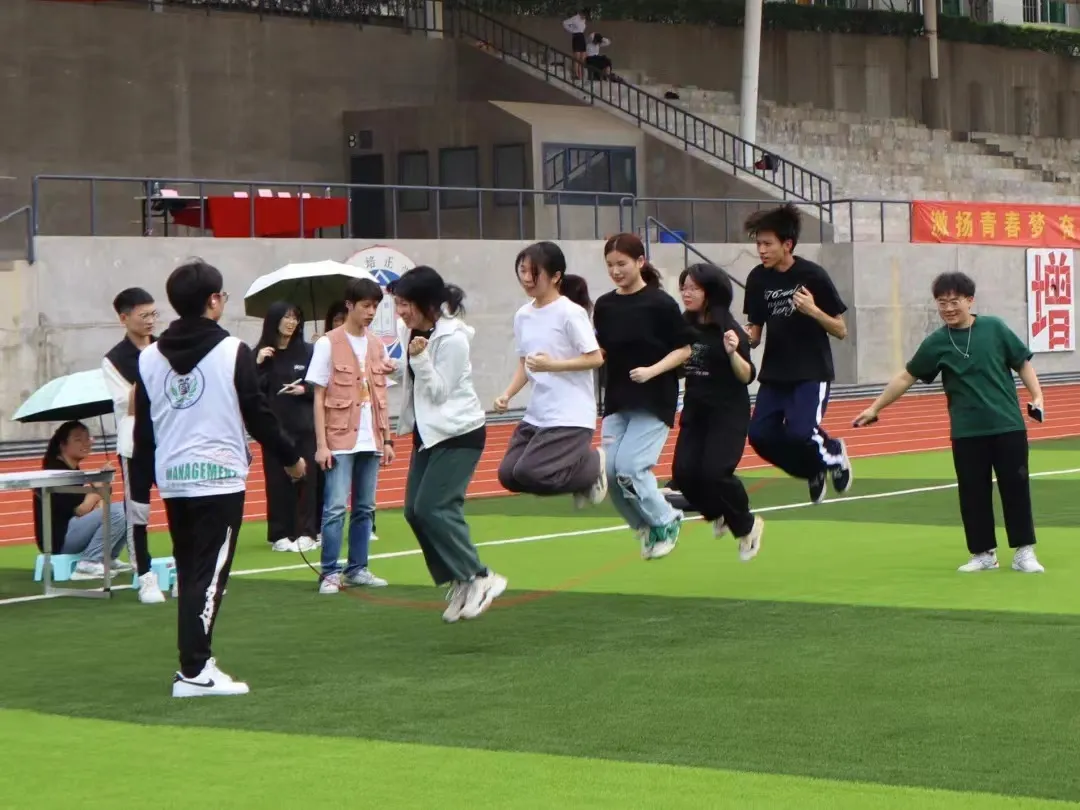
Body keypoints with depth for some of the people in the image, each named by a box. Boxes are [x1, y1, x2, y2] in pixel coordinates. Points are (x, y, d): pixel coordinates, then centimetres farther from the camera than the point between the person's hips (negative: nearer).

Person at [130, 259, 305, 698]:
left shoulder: (149, 357, 7)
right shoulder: (233, 352, -7)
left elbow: (143, 431, 9)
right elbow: (258, 415, -4)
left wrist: (140, 492, 13)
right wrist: (290, 457, 11)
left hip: (172, 480, 5)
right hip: (219, 477, -5)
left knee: (190, 575, 15)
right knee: (209, 575, -5)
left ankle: (197, 659, 18)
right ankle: (194, 672, -10)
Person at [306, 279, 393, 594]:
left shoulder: (377, 346, 11)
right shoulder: (328, 343, -4)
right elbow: (319, 397, -5)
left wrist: (387, 439, 11)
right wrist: (321, 444, -11)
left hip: (371, 441, 5)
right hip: (340, 441, -5)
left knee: (365, 508, 8)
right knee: (335, 507, -7)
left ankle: (357, 569, 15)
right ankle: (330, 573, -3)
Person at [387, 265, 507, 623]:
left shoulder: (452, 339, -20)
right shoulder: (410, 330, 3)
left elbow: (438, 391, -18)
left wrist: (419, 357, -29)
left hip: (459, 434, -9)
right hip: (427, 432, 9)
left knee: (432, 507, -16)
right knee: (415, 510, 4)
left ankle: (480, 579, -6)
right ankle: (459, 582, 13)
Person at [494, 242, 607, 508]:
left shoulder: (570, 312, -12)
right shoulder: (522, 316, 9)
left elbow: (595, 358, -14)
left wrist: (552, 365, -22)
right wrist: (507, 394, 2)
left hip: (570, 416, -8)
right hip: (536, 415, 8)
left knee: (530, 474, -18)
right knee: (509, 474, -1)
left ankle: (594, 464, 7)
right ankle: (579, 474, 19)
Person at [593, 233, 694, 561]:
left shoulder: (660, 303, -10)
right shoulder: (604, 305, 5)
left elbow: (683, 349, -6)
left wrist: (652, 370, -19)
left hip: (654, 401, -5)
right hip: (617, 401, 6)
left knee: (630, 467, -15)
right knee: (610, 471, -1)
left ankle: (665, 522, 8)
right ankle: (646, 527, 20)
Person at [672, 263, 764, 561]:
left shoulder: (728, 330, -13)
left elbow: (747, 376, -15)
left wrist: (733, 352, -32)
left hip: (728, 413, -6)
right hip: (695, 411, 6)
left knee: (716, 472, -17)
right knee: (684, 472, -6)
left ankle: (747, 526, 9)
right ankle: (718, 515, 24)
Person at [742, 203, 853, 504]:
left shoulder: (812, 275, -11)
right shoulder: (758, 279, 0)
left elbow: (841, 331, -6)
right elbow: (755, 333, 7)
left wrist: (813, 311, -24)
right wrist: (747, 338, -17)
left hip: (812, 373, -5)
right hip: (774, 374, 5)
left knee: (800, 432, -22)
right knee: (761, 436, -8)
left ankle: (833, 451, 14)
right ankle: (813, 472, 19)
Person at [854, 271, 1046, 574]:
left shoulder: (994, 328, -1)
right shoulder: (936, 343, 1)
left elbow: (1022, 363, 6)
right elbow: (906, 377, 8)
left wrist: (1037, 396, -7)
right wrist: (875, 408, 8)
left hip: (1008, 427, -1)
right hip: (966, 433, 1)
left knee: (1016, 488, 2)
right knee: (973, 494, 3)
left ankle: (1024, 552, 10)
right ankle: (984, 554, 15)